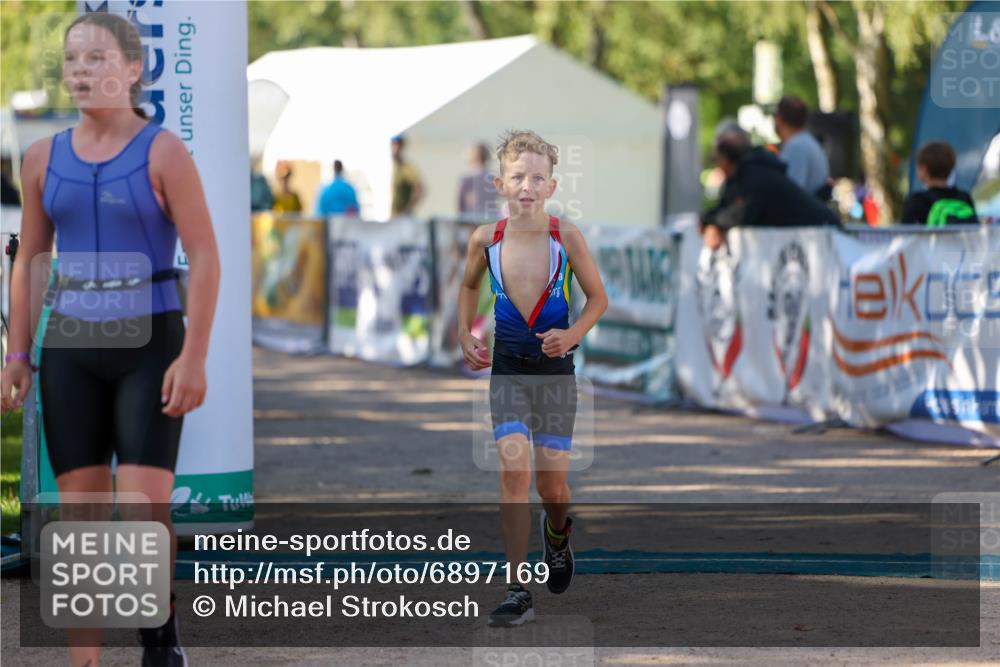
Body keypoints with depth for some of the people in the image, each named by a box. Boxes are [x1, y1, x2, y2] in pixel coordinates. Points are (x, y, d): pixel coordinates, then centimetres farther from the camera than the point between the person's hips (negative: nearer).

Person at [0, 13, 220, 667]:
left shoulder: (164, 152, -8)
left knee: (145, 510, -12)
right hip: (71, 348, 4)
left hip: (150, 345, -4)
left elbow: (205, 257, -10)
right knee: (80, 513, 2)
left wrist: (195, 358, -17)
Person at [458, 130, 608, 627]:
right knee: (514, 467, -14)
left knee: (551, 480, 4)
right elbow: (469, 286, 15)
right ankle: (517, 592, -13)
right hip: (508, 366, 0)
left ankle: (557, 532, 42)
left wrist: (572, 334, -16)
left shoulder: (565, 235, -11)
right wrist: (465, 336, 6)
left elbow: (597, 297, 0)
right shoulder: (486, 239, -7)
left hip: (555, 366, 0)